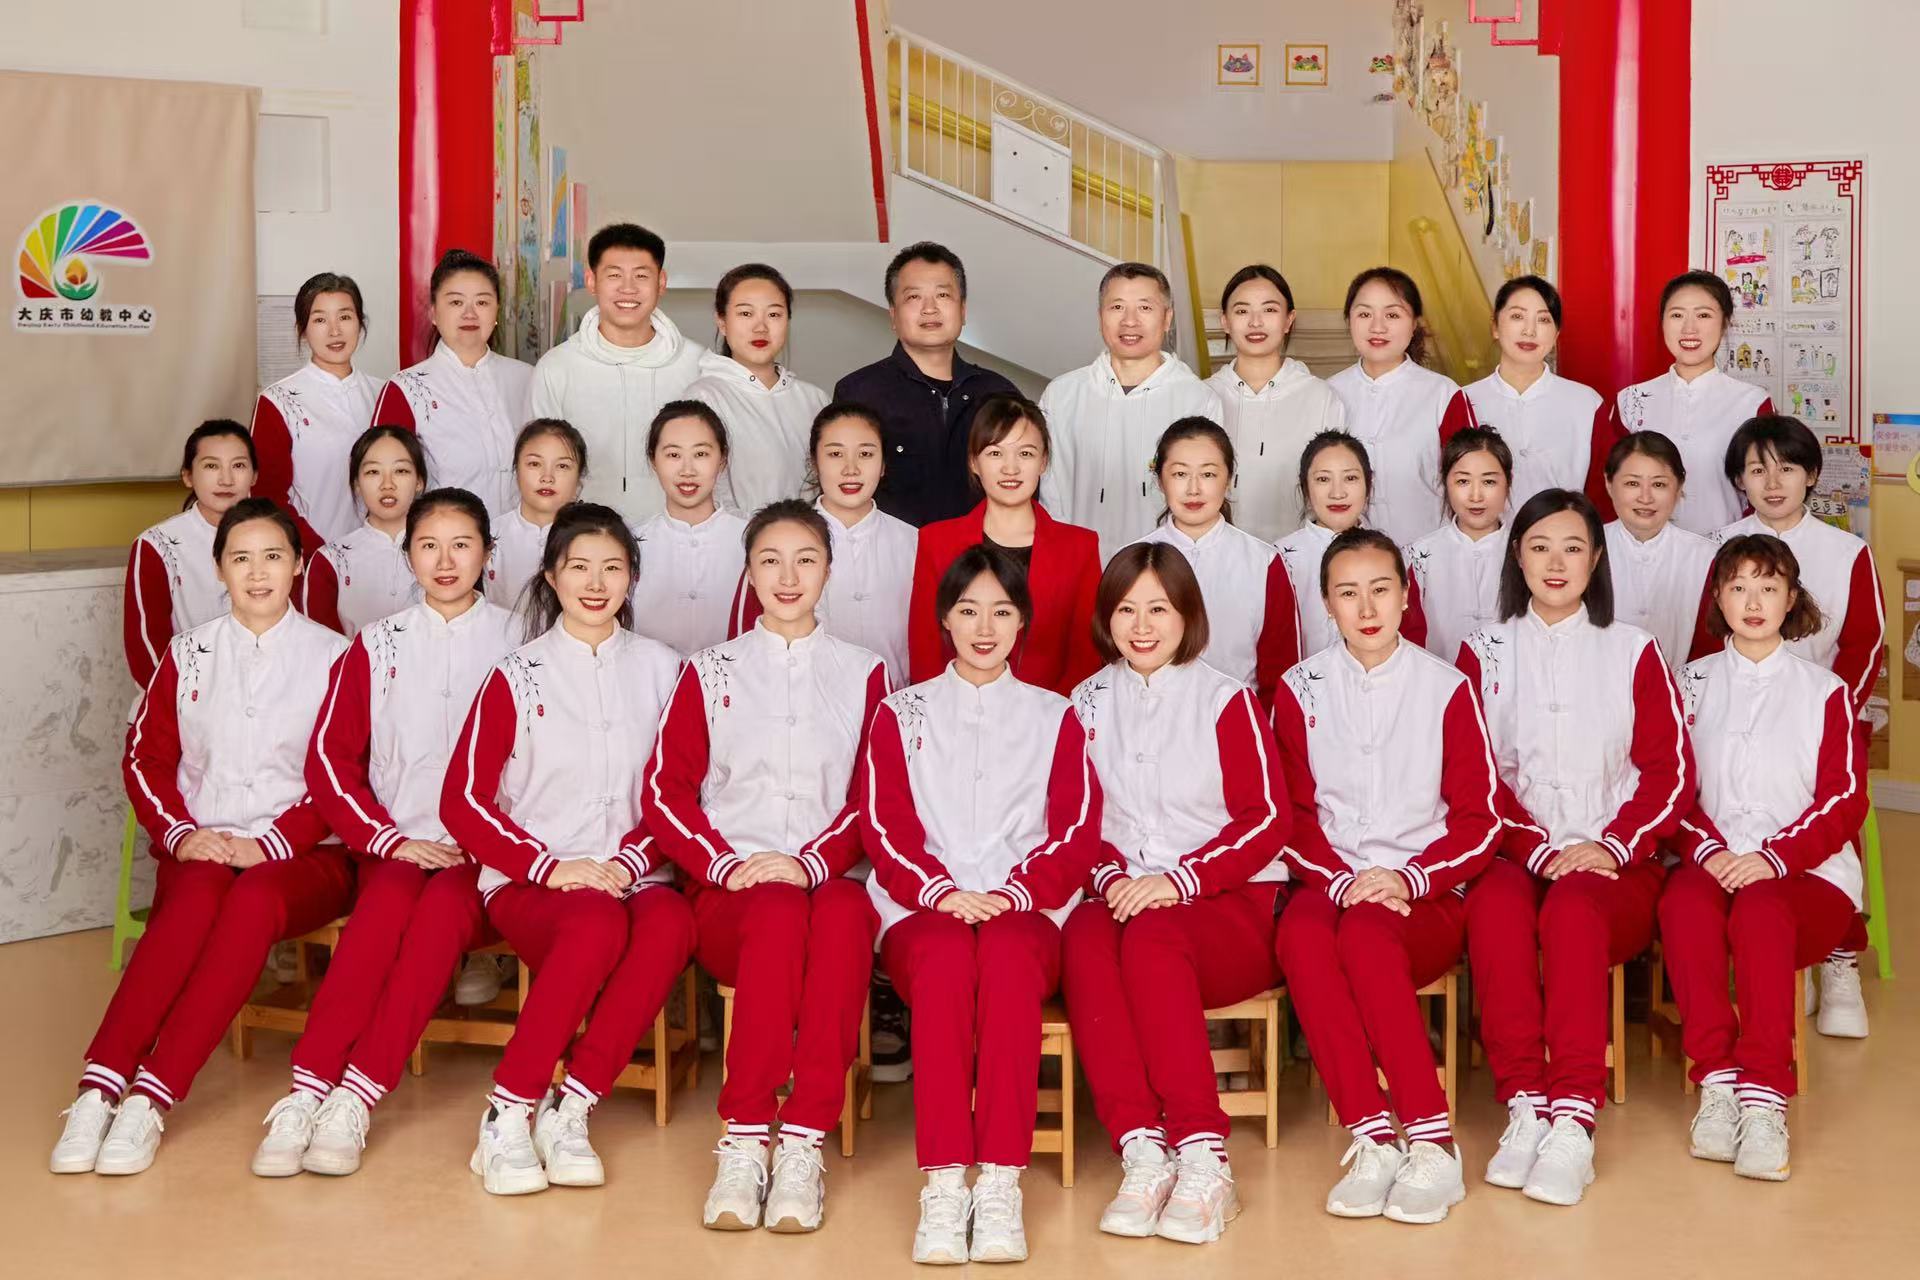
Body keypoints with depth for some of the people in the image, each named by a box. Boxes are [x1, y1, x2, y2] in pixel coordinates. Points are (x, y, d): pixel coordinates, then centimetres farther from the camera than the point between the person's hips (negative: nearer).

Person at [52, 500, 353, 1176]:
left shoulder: (332, 655, 5)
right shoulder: (187, 654, 14)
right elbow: (145, 756, 10)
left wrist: (270, 844, -13)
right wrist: (181, 833, -7)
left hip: (301, 854, -2)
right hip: (201, 848, 2)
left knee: (252, 898, -36)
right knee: (199, 896, -34)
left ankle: (151, 1099, -41)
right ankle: (98, 1089, -41)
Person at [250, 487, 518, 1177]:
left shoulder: (518, 641, 6)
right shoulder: (376, 645, 12)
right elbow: (330, 757, 6)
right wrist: (389, 838, -7)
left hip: (485, 855, -1)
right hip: (395, 844, 1)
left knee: (441, 908, -33)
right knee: (387, 901, -31)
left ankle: (356, 1100, -36)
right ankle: (305, 1094, -35)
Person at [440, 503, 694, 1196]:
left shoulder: (662, 670, 12)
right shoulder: (517, 676, 6)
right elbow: (463, 800, 1)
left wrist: (628, 862, -8)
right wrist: (550, 865, -11)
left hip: (632, 877, 2)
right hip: (528, 884, -2)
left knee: (671, 923, -35)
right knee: (597, 923, -38)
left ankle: (568, 1110, -27)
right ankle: (506, 1117, -26)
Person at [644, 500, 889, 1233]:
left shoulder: (862, 673, 13)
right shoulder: (711, 671, 13)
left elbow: (873, 797, 5)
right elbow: (665, 791, 7)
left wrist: (811, 863, -12)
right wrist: (725, 864, -9)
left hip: (828, 877, 0)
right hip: (730, 890, 0)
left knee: (845, 915, -37)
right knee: (778, 913, -37)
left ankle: (803, 1143, -38)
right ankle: (744, 1140, -36)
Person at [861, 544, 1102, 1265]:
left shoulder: (1055, 718, 19)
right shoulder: (902, 713, 18)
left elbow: (1076, 835, 7)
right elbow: (886, 829, 7)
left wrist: (1012, 894, -11)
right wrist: (942, 891, -12)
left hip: (1027, 912, 0)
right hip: (922, 909, 0)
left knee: (1006, 953, -37)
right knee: (946, 958, -36)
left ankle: (1000, 1179, -39)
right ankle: (943, 1183, -39)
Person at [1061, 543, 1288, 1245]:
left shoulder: (1227, 700, 3)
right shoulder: (1088, 704, 14)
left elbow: (1267, 818, -3)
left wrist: (1178, 880, -14)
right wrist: (1111, 877, -8)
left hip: (1230, 903, -3)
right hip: (1124, 892, 3)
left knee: (1151, 939, -35)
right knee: (1083, 941, -32)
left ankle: (1203, 1160, -35)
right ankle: (1142, 1154, -38)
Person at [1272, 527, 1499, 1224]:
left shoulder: (1446, 686, 4)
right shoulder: (1301, 689, 8)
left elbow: (1478, 818, 2)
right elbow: (1295, 815, 6)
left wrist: (1409, 879, -13)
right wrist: (1342, 880, -12)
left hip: (1426, 894, -1)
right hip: (1331, 881, 2)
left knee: (1366, 934, -35)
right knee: (1300, 933, -34)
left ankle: (1432, 1145, -30)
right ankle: (1371, 1141, -33)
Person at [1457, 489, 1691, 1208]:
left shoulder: (1633, 652, 12)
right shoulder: (1484, 653, 12)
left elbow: (1670, 771, 6)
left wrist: (1612, 845, -10)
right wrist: (1540, 849, -11)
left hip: (1615, 864, -1)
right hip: (1515, 856, 1)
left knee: (1571, 909, -35)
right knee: (1495, 906, -34)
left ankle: (1573, 1122, -40)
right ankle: (1524, 1107, -36)